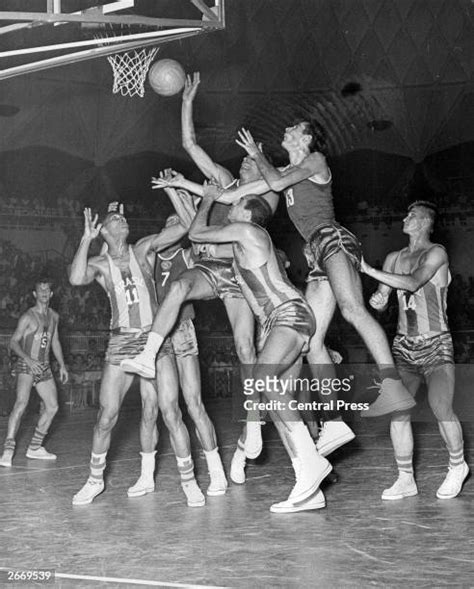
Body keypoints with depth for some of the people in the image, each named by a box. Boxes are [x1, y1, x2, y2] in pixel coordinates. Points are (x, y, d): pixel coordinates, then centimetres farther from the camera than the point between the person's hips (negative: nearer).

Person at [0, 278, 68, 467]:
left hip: (44, 367, 7)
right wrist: (29, 359, -25)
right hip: (26, 365, -7)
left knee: (52, 407, 5)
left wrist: (62, 365, 19)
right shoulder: (28, 317, -9)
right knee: (21, 403, -24)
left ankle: (35, 448, 18)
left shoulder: (54, 317, 11)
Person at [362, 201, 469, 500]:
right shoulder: (394, 259, 11)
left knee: (442, 409, -17)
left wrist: (370, 270, -24)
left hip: (436, 344, -5)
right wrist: (377, 299, -14)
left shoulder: (436, 253, -6)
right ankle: (406, 480, 7)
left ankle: (458, 466, 9)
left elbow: (413, 283, -22)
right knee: (397, 412, -5)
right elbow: (380, 302, 11)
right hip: (404, 345, 5)